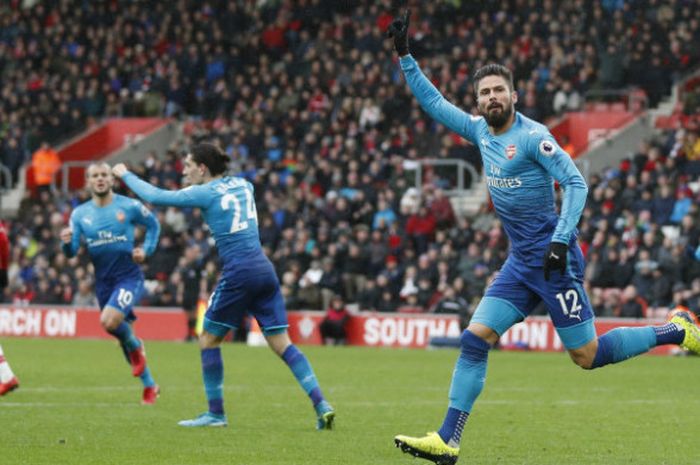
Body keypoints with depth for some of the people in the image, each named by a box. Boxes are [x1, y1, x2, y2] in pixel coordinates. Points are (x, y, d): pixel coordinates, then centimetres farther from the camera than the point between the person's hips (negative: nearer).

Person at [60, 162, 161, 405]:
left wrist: (146, 250, -4)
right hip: (103, 282, 4)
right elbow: (72, 252, -2)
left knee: (109, 321, -28)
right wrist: (67, 242, -25)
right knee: (123, 332, 11)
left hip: (129, 276, -4)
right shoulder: (80, 214, 2)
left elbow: (153, 225, 11)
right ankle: (149, 386, 27)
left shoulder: (129, 206, -5)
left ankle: (136, 347, 5)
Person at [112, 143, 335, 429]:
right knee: (282, 344, 6)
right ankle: (321, 405, -5)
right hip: (264, 269, 6)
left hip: (238, 273, -6)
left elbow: (155, 197, -1)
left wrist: (125, 174, 13)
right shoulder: (243, 184, 14)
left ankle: (216, 414, 9)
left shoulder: (205, 193, -4)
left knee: (208, 340, 8)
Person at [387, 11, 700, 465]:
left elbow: (575, 183, -17)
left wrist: (561, 240, -25)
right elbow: (434, 101, 19)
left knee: (587, 356, -5)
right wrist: (405, 56, 14)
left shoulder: (533, 137, -13)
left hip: (551, 257, -7)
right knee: (474, 340, -4)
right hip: (520, 261, 7)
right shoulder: (480, 130, 8)